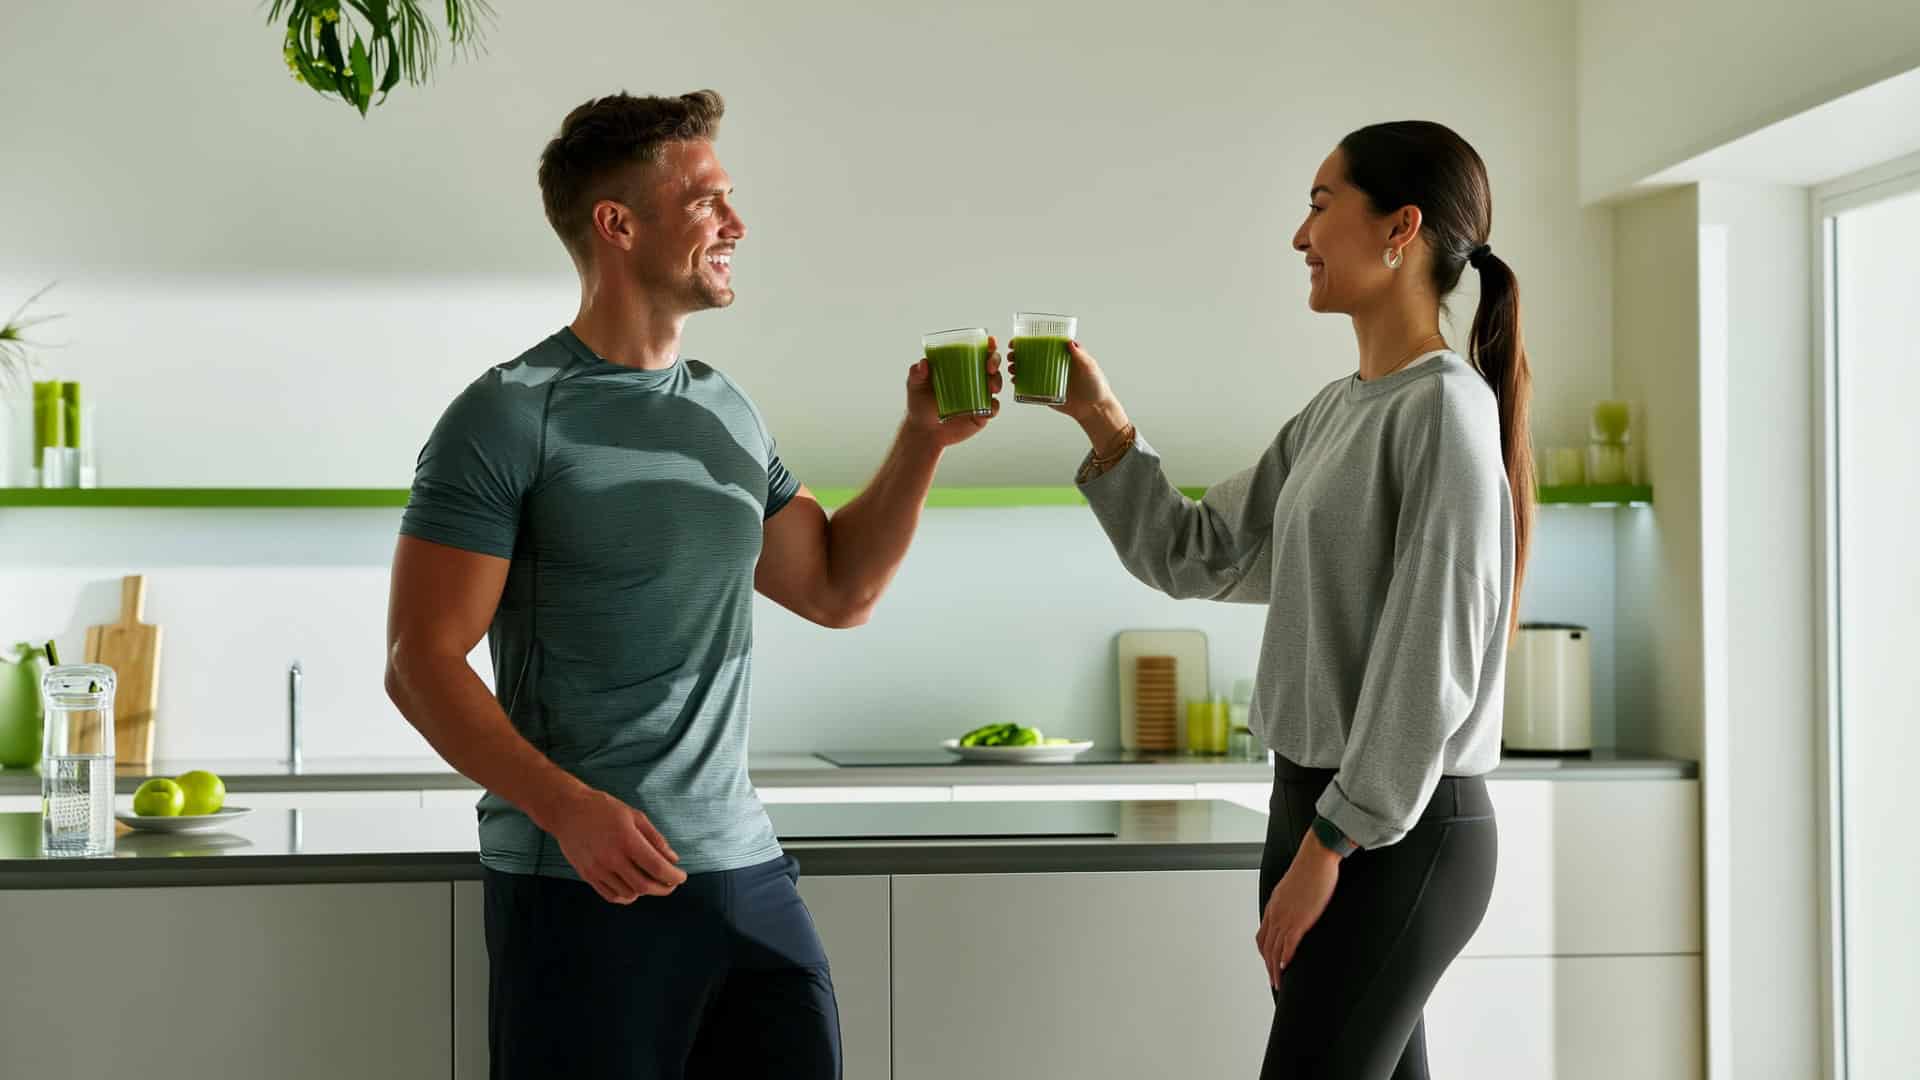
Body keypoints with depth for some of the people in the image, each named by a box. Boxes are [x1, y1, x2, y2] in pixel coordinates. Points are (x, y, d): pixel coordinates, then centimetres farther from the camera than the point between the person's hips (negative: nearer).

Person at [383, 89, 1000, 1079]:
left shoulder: (726, 413, 12)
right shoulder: (509, 417, -8)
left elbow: (838, 590, 20)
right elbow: (420, 663, -11)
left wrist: (923, 440, 8)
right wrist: (566, 808, -23)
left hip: (747, 872, 6)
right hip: (583, 885, -6)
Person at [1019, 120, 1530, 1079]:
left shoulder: (1444, 408, -13)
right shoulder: (1332, 415, 13)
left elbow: (1431, 665, -17)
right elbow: (1195, 558, 16)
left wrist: (1330, 847, -16)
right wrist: (1102, 422, 4)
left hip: (1401, 834, -8)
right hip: (1320, 811, 8)